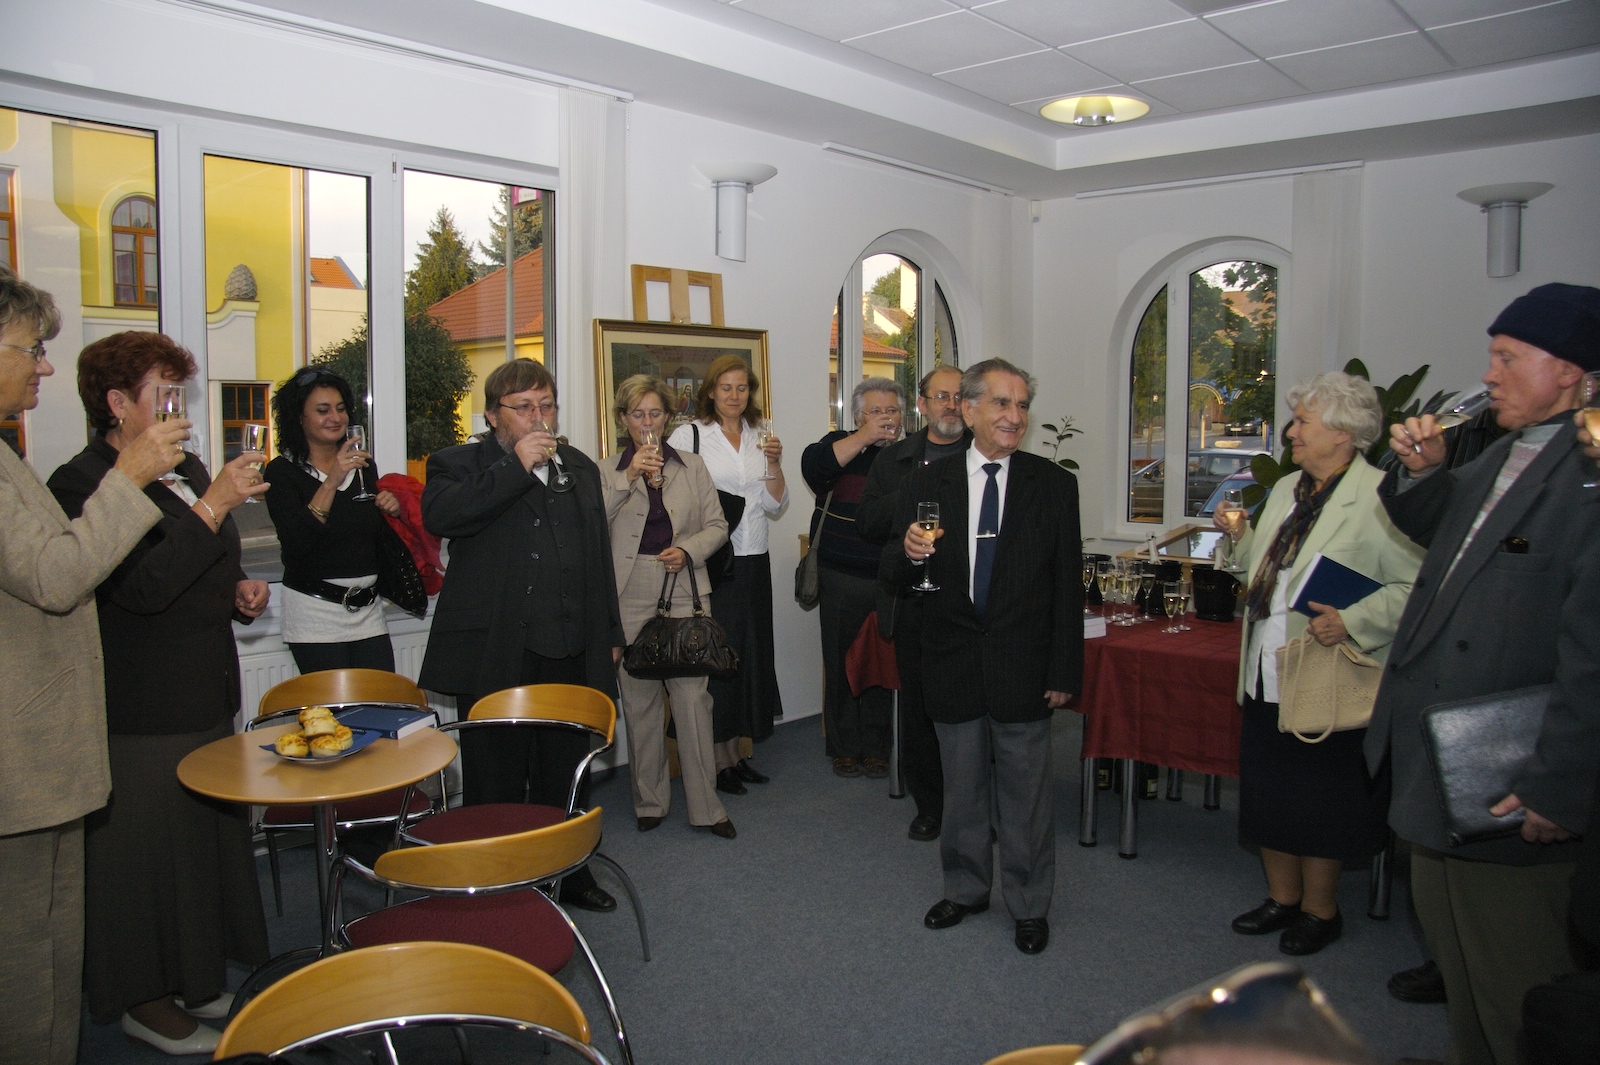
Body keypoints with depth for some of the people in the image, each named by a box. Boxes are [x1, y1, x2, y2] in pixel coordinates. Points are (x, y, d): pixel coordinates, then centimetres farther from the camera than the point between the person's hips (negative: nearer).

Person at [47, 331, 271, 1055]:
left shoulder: (188, 471, 13)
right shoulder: (82, 484, -15)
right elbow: (144, 586, -27)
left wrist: (241, 592, 7)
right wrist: (213, 505, -26)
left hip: (207, 698, 8)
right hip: (142, 715, -8)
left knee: (208, 837, 16)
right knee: (147, 850, 4)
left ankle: (195, 979, 33)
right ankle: (144, 1000, 23)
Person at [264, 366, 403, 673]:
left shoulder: (363, 465, 12)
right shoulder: (283, 471, -4)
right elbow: (296, 543, -18)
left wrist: (391, 511, 0)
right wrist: (332, 482, -23)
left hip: (368, 611, 5)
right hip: (315, 614, -5)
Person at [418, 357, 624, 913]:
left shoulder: (580, 467, 16)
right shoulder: (459, 464, 0)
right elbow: (438, 515, -24)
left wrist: (609, 635, 19)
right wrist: (517, 465, -22)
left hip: (571, 656, 5)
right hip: (496, 658, -5)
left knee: (566, 778, 16)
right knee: (495, 785, 5)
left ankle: (569, 874, 33)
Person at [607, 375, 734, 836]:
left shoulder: (692, 468, 13)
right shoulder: (608, 472, 8)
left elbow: (716, 525, 12)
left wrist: (688, 550, -7)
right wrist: (628, 478, -17)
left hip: (685, 594, 0)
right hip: (630, 597, 0)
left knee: (693, 697, -4)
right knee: (640, 701, 5)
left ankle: (706, 806, 4)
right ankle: (649, 801, 19)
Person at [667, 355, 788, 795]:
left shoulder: (760, 438, 12)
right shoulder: (689, 435, -2)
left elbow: (775, 508, 9)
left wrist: (774, 465, -4)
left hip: (754, 565, 5)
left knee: (751, 655, 9)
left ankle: (738, 753, 21)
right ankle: (718, 761, 10)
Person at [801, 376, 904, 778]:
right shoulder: (841, 444, 4)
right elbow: (813, 465, -18)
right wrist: (866, 437, -17)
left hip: (889, 580, 2)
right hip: (841, 580, -1)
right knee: (842, 665, 4)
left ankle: (876, 748, 19)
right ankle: (844, 748, 18)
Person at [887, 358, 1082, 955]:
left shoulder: (1054, 485, -3)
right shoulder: (927, 485, 0)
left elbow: (1068, 585, -2)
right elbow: (896, 578, 0)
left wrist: (1065, 672, -6)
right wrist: (909, 553, -24)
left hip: (1024, 668, -1)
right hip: (953, 664, 2)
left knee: (1025, 793, 9)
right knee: (962, 789, 17)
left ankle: (1029, 905, 29)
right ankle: (966, 890, 37)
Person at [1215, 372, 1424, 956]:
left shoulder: (1379, 498, -15)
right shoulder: (1286, 490, 12)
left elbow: (1415, 587, -20)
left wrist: (1352, 622, -27)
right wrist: (1241, 536, 6)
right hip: (1267, 673, 8)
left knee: (1322, 798, 7)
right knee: (1269, 791, 16)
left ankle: (1320, 909, 26)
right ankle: (1282, 897, 33)